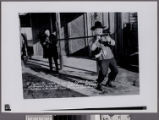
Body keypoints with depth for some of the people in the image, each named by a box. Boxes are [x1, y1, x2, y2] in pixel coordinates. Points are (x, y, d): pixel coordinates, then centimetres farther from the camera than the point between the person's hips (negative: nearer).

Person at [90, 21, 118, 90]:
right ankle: (98, 85, 7)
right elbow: (92, 48, -18)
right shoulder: (95, 39, -3)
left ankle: (108, 83, 29)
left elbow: (113, 43, 2)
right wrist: (97, 40, -27)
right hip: (102, 59, -5)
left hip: (111, 57, 6)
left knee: (115, 71, 9)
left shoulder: (106, 36, 10)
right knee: (103, 73, -16)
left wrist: (109, 40, -19)